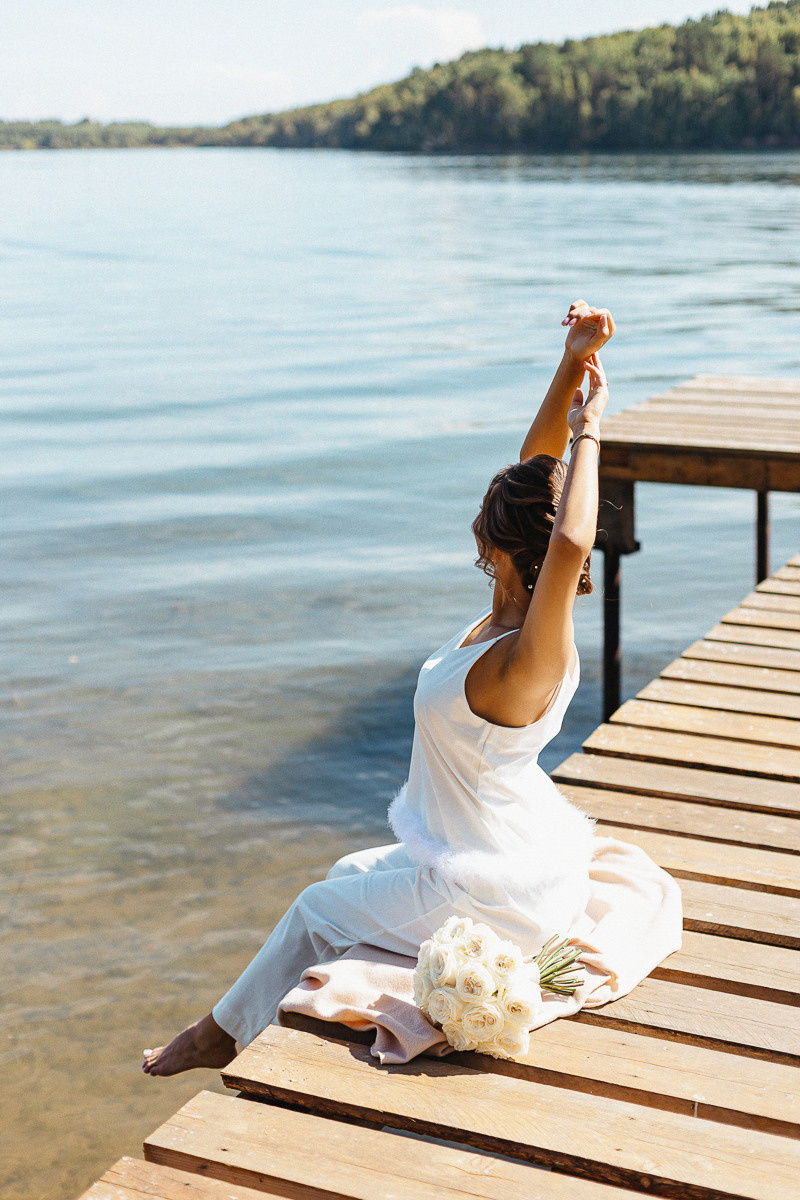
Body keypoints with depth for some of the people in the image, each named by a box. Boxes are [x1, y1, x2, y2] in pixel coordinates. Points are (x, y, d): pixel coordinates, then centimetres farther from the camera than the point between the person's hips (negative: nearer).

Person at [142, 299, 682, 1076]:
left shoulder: (527, 659, -34)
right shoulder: (513, 609, -10)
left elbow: (570, 544, -54)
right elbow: (535, 466, -8)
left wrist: (586, 432, -43)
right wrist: (571, 368, -18)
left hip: (490, 895, -8)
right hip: (520, 859, 8)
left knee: (319, 911, 14)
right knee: (353, 875, 28)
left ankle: (226, 1032, 39)